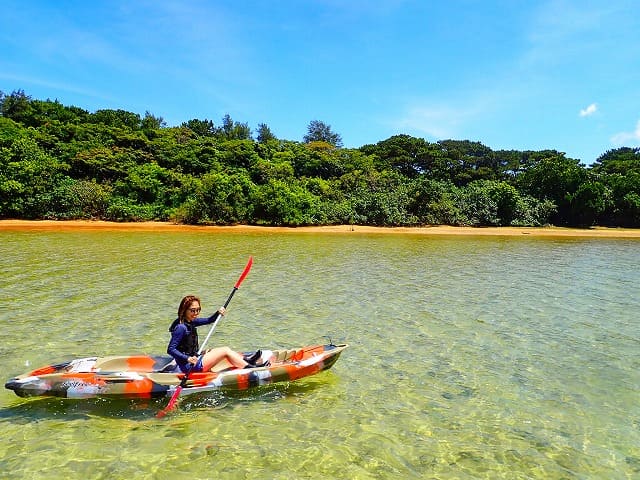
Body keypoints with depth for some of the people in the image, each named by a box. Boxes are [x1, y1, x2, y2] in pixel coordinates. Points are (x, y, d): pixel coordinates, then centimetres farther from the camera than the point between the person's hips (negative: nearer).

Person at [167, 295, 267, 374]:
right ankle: (250, 368, 0)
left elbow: (208, 320, 17)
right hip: (189, 366, -9)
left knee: (226, 349, 11)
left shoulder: (190, 322, 7)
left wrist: (218, 313, -2)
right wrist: (187, 358, -33)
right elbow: (170, 349, -24)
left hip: (193, 359, 9)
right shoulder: (181, 327, -21)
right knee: (225, 351, -7)